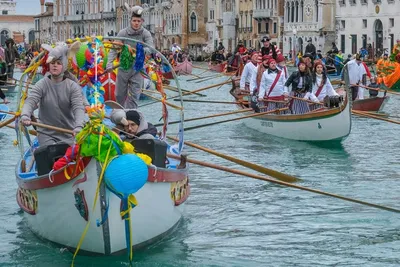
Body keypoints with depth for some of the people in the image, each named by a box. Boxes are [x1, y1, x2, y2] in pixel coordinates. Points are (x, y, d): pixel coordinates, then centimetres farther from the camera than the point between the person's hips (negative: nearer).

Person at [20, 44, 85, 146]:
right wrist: (25, 116, -40)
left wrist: (78, 126, -36)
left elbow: (78, 107, -17)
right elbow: (30, 101, -17)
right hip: (46, 133, 0)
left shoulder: (73, 86, -5)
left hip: (68, 134, 1)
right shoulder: (41, 85, -4)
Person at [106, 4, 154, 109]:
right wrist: (109, 64, -26)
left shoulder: (145, 34, -8)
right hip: (123, 67, 1)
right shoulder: (123, 33, -8)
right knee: (120, 95, 13)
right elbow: (114, 49, -12)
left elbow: (151, 48, -22)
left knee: (134, 96, -4)